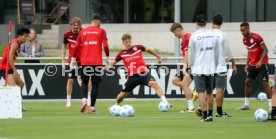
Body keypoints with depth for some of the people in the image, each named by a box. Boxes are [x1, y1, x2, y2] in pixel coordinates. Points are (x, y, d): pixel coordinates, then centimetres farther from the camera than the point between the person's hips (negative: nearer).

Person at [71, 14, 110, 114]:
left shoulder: (83, 32, 8)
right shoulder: (101, 31, 2)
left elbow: (77, 46, 5)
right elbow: (105, 46, -7)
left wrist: (73, 59, 13)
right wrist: (107, 58, 5)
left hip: (84, 61, 2)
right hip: (97, 62, -2)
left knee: (84, 82, 17)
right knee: (95, 84, 5)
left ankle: (84, 99, -9)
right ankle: (92, 107, -1)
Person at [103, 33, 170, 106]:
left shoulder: (138, 48, 1)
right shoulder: (122, 54, 3)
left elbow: (148, 50, 18)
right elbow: (114, 62, 16)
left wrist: (158, 57, 24)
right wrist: (106, 67, -2)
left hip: (143, 73, -2)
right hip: (132, 76, 2)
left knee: (153, 83, -28)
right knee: (123, 94, 8)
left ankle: (165, 102, -32)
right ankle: (117, 105, 41)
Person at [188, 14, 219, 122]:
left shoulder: (194, 36, -8)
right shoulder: (213, 35, 4)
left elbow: (191, 53, -4)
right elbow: (216, 53, 10)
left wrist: (189, 67, 6)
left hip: (198, 68, -4)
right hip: (210, 68, 4)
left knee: (201, 92, -2)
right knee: (209, 92, 14)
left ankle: (205, 115, -8)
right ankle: (210, 114, 18)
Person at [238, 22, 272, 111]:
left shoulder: (256, 37, -19)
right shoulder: (244, 40, 4)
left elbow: (265, 50, -19)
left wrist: (260, 61, -29)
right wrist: (247, 64, 13)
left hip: (262, 63, -8)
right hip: (252, 63, 8)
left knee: (265, 83, -12)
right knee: (247, 82, 7)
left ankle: (271, 105, -10)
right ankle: (246, 104, 16)